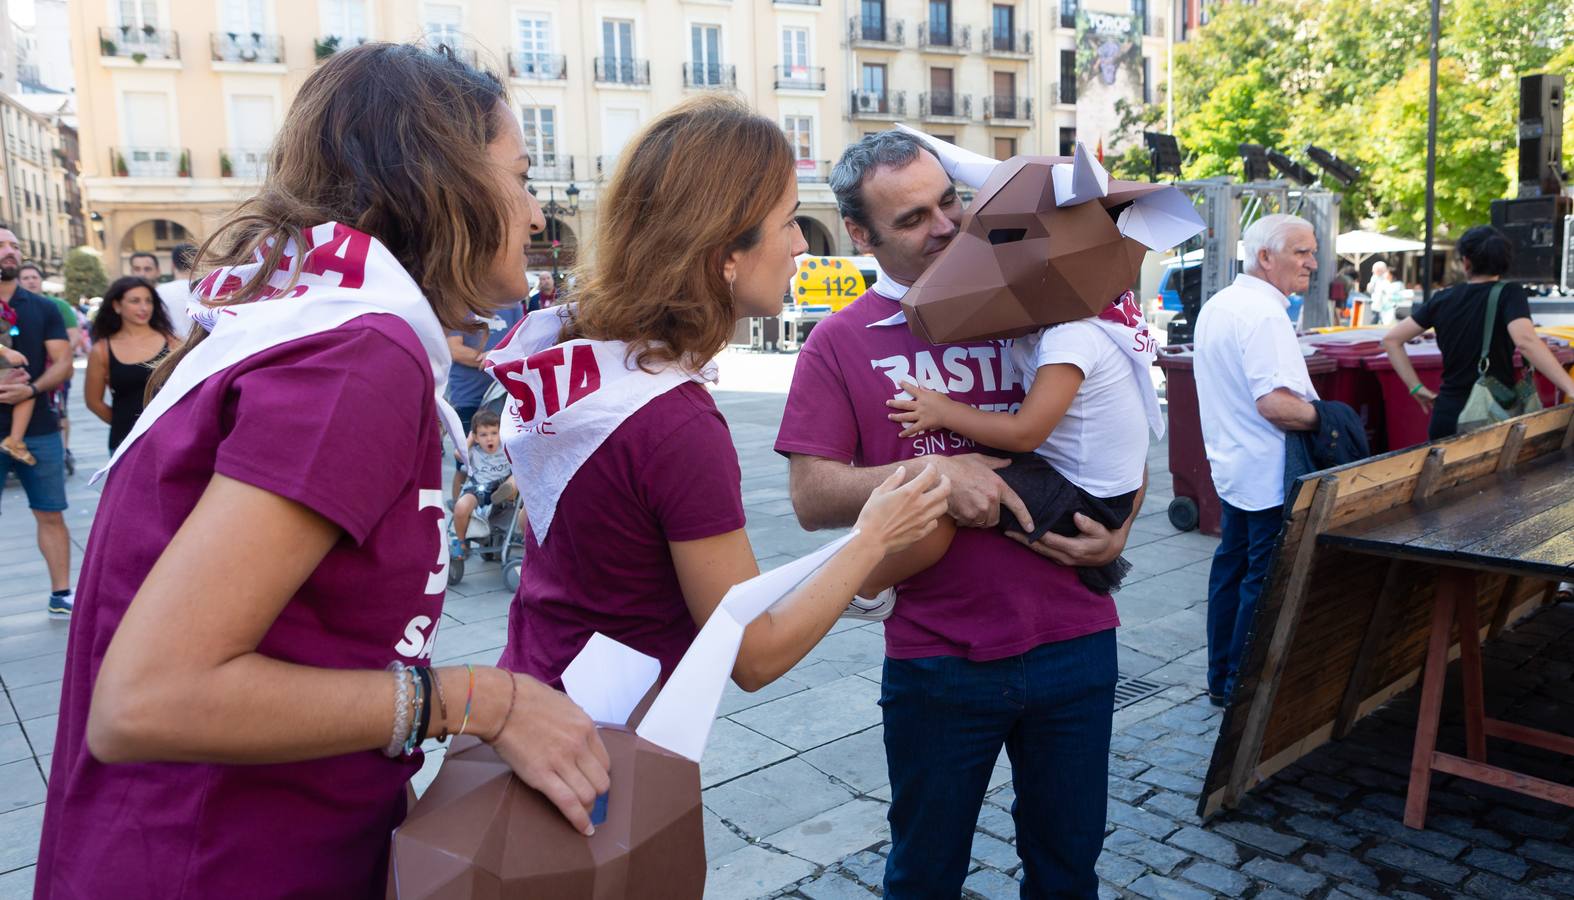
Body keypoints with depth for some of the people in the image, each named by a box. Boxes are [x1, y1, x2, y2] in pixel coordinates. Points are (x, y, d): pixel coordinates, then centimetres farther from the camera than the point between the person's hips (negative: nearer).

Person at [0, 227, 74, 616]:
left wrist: (31, 388, -16)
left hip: (39, 430, 2)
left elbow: (63, 363, 2)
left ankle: (61, 594, 16)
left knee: (50, 514, 7)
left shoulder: (43, 308, 7)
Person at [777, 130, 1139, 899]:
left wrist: (1118, 530, -6)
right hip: (937, 658, -2)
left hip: (1072, 641, 2)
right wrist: (927, 471, -21)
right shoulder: (841, 342, -3)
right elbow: (811, 497, -8)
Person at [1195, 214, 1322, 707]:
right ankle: (1244, 687, 10)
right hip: (1269, 475, -10)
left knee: (1232, 566, 17)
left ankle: (1222, 678, 27)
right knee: (1264, 582, 0)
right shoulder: (1264, 314, -20)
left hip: (1232, 466, 10)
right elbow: (1275, 403, -28)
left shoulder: (1216, 306, 12)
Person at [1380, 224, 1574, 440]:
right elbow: (1525, 341, -24)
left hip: (1447, 414, 4)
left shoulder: (1442, 299, 5)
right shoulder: (1508, 293, -6)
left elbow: (1392, 339, 7)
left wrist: (1416, 388, 10)